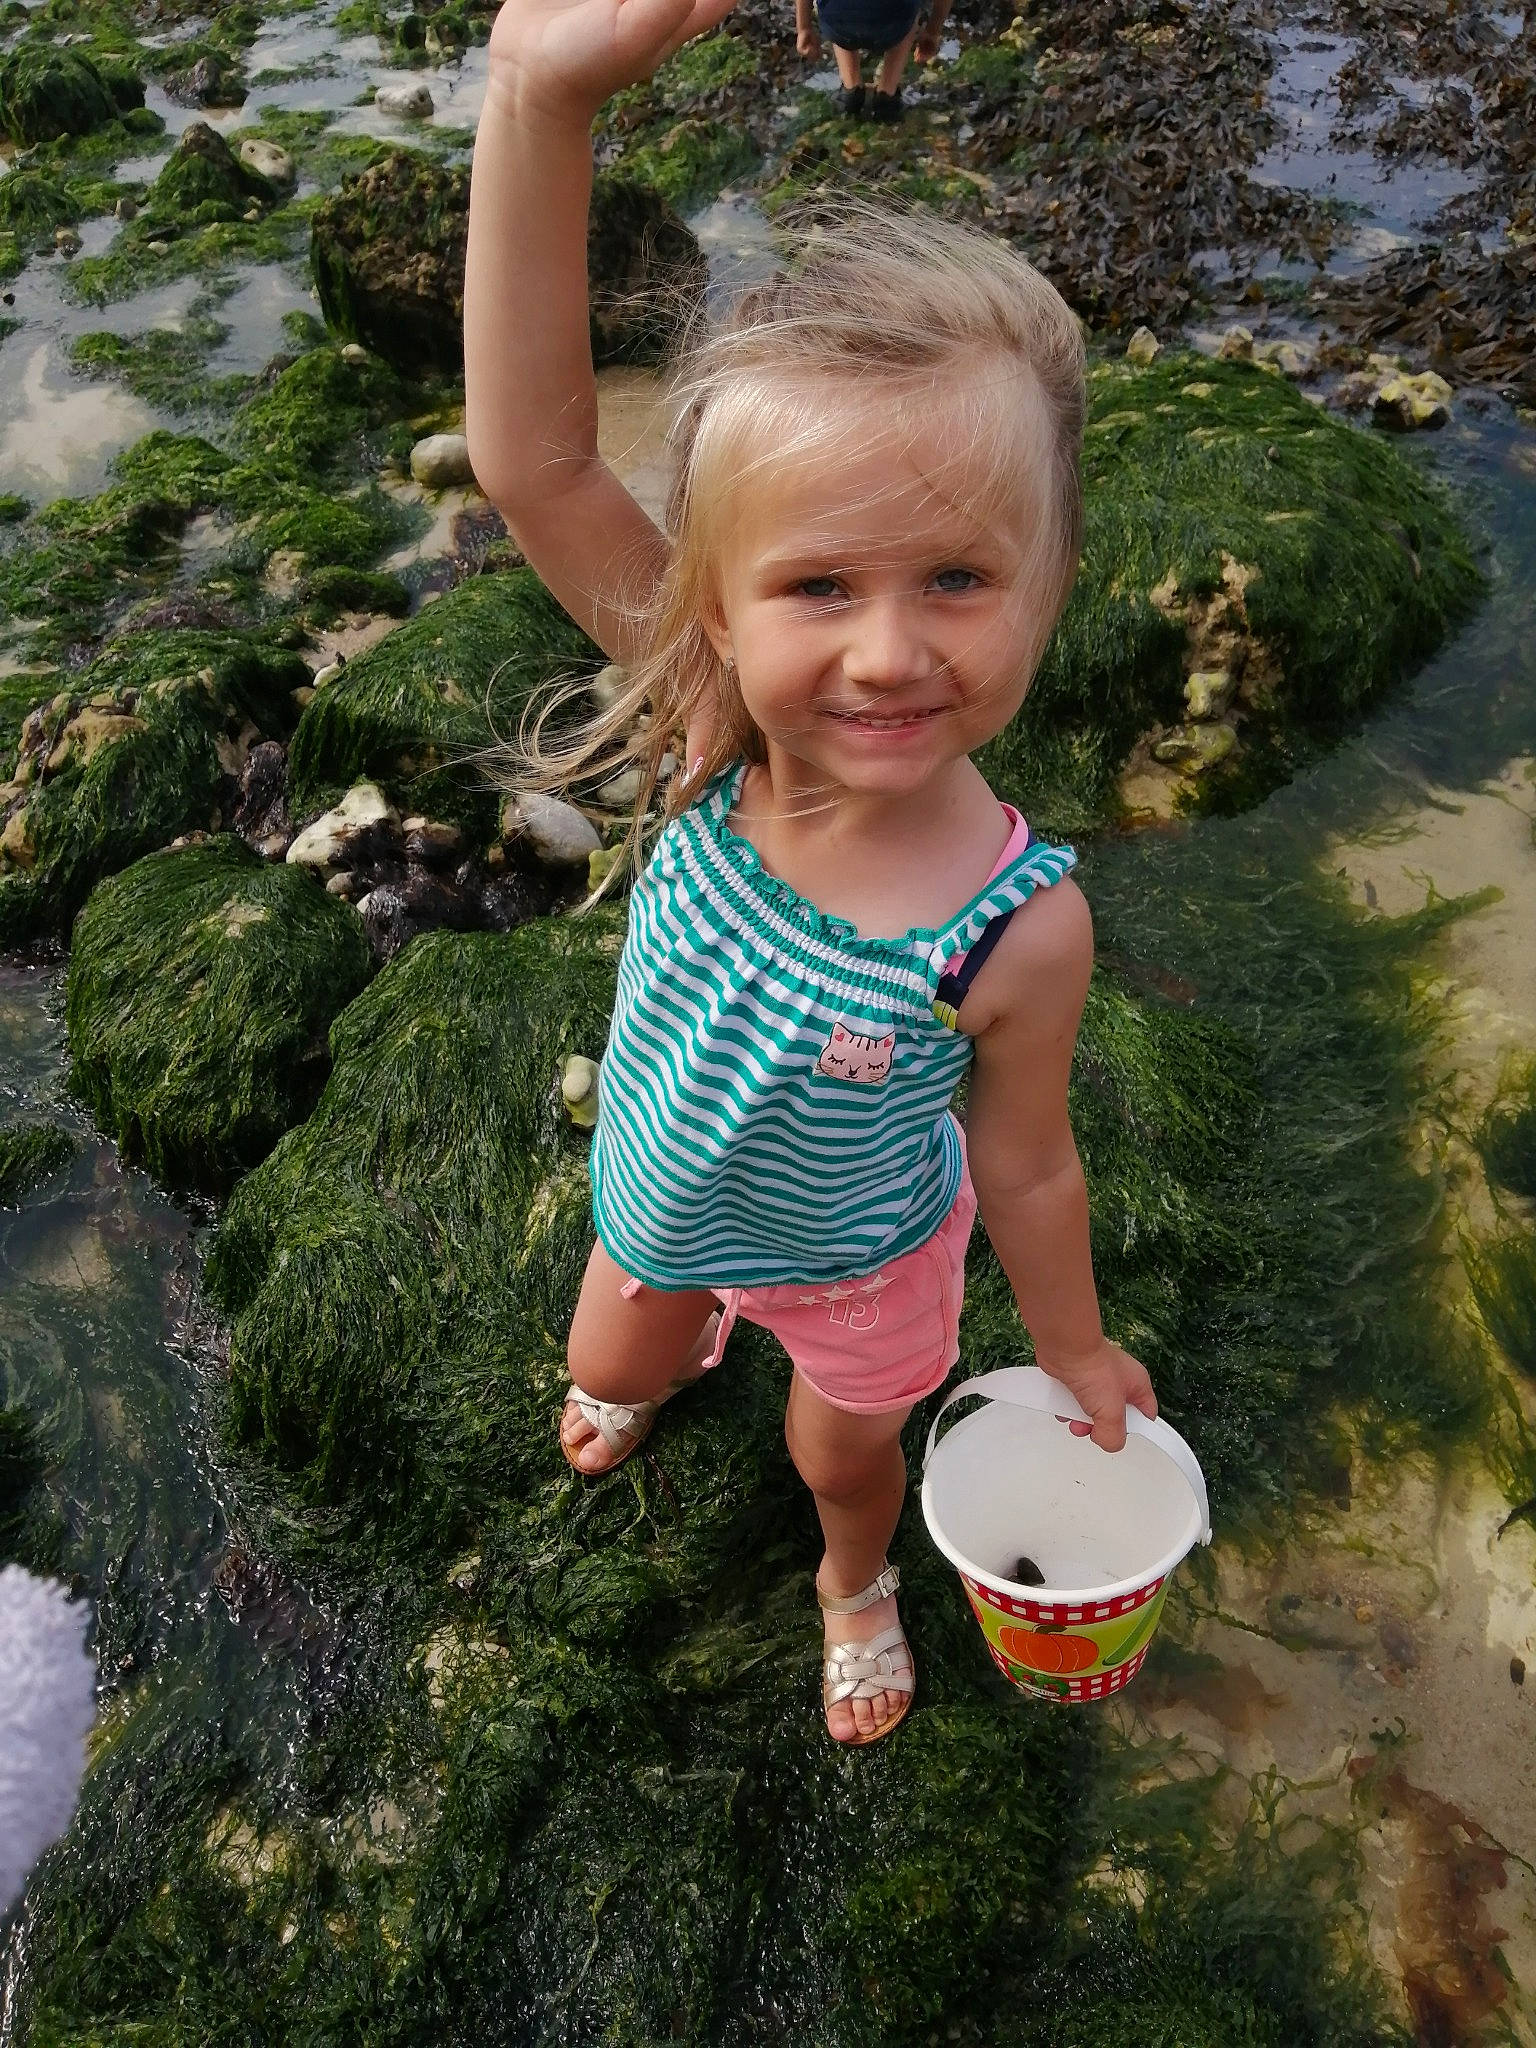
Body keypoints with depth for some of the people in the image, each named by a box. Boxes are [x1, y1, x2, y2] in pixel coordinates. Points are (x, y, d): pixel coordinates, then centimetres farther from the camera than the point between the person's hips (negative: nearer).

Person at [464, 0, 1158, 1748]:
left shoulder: (1015, 932, -38)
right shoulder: (719, 736, -32)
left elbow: (1024, 1166, -19)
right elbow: (531, 463, -42)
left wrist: (1073, 1349, -3)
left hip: (857, 1257, -2)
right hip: (662, 1206, 3)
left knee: (845, 1458, 28)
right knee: (606, 1367, 31)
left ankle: (855, 1579, 65)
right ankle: (681, 1352, 70)